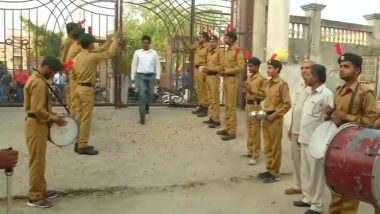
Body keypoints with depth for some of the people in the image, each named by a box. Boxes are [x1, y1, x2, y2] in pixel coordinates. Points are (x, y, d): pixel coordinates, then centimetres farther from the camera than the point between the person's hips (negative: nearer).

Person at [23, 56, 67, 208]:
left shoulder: (35, 78, 13)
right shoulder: (39, 83, -21)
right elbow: (38, 110, -25)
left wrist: (52, 115, 10)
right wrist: (54, 118, -13)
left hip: (37, 123, 11)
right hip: (36, 125, -11)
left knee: (40, 160, 17)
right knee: (37, 161, -2)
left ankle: (41, 190, 28)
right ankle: (35, 197, 8)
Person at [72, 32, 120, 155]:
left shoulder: (76, 58, 10)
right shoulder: (92, 56, -13)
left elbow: (73, 75, 15)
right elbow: (109, 54, -6)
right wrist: (115, 39, 5)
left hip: (78, 88, 9)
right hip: (87, 89, -8)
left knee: (79, 117, 13)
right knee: (86, 118, -3)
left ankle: (79, 144, 20)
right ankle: (83, 146, 1)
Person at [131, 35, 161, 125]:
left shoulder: (154, 53, 7)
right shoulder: (137, 52, 5)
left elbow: (157, 65, 7)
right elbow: (134, 65, 8)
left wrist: (158, 77, 2)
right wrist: (132, 77, 5)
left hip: (151, 76, 2)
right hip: (140, 75, -2)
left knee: (149, 94, 15)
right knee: (142, 95, -12)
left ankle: (146, 108, 45)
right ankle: (142, 116, -14)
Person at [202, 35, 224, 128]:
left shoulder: (220, 52, -9)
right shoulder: (209, 52, 15)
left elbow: (222, 66, -15)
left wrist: (210, 69, -20)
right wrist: (205, 68, 6)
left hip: (214, 77, -8)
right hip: (208, 76, 8)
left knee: (215, 99, -7)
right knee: (210, 99, 12)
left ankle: (217, 120, -2)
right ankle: (212, 118, 20)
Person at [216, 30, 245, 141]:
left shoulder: (238, 51, -12)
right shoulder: (228, 50, 14)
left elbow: (240, 67, -18)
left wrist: (226, 72, -20)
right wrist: (222, 70, 4)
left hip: (232, 79, -9)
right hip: (225, 79, 9)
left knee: (231, 106, -6)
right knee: (227, 105, 12)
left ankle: (232, 131, -2)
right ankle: (228, 128, 21)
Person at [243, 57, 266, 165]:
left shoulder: (261, 79, -15)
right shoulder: (249, 77, 11)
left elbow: (264, 94, -21)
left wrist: (252, 90, -23)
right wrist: (246, 90, 8)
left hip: (255, 106, -9)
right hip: (248, 104, 9)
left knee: (255, 131, -3)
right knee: (249, 129, 17)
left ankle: (255, 155, 4)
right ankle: (250, 150, 30)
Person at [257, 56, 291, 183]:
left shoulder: (282, 84, -14)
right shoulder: (268, 83, 9)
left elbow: (287, 104, -15)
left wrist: (274, 115, -15)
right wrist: (264, 113, 7)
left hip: (275, 119, -8)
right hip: (266, 118, 8)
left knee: (275, 147, 3)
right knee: (267, 146, 15)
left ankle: (275, 174, 13)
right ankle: (269, 170, 27)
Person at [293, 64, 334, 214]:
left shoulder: (326, 95, -15)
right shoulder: (309, 92, 10)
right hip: (305, 139, 8)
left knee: (316, 173, 3)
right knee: (305, 171, 17)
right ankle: (307, 198, 33)